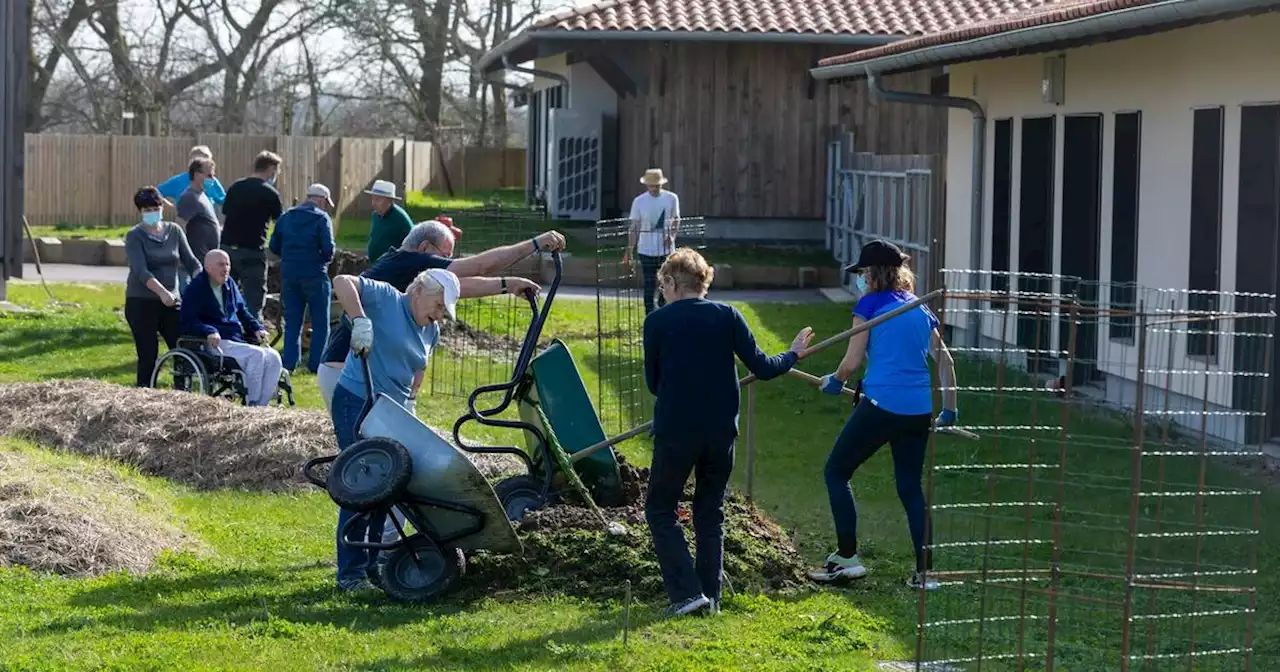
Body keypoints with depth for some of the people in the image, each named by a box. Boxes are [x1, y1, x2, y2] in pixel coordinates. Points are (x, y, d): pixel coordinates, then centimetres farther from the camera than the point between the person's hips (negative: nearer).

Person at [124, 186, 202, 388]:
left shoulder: (175, 231, 9)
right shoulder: (135, 236, -4)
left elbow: (191, 262, 6)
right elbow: (141, 271, -17)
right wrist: (162, 292, -32)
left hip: (171, 302, 4)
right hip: (141, 303, -4)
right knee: (148, 355, -5)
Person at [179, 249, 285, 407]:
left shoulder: (229, 284, 19)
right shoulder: (196, 288, -3)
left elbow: (242, 311, 29)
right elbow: (187, 322, -11)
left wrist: (257, 328, 11)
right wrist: (209, 332, -29)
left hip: (237, 342, 8)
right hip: (215, 344, -8)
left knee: (273, 357, -16)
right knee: (256, 354, -29)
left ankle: (260, 406, -17)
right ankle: (252, 405, -26)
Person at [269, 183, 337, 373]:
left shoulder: (286, 217, 10)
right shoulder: (321, 218, -6)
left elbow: (274, 246, 9)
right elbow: (328, 248, -14)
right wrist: (326, 259, 6)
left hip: (289, 274, 5)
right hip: (314, 274, -5)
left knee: (292, 322, 11)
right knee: (320, 322, 4)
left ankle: (289, 362, 8)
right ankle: (316, 363, 1)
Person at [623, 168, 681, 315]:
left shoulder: (671, 198, -3)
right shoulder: (639, 201, -5)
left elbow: (676, 220, 9)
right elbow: (634, 228, -2)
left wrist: (672, 235, -10)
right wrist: (629, 250, -4)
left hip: (666, 249, 1)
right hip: (646, 250, -1)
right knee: (649, 286, 2)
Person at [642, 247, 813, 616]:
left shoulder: (657, 321, -4)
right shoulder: (727, 316, 1)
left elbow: (652, 382, 3)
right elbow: (761, 367, 0)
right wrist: (792, 355, 19)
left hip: (675, 432, -3)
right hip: (721, 432, 3)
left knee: (660, 509, 9)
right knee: (710, 513, 17)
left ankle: (687, 592, -3)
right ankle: (710, 596, 16)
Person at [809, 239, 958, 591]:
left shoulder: (870, 303, -2)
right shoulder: (920, 308, 15)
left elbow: (851, 363, -5)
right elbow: (945, 360, 16)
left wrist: (835, 381, 15)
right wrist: (949, 410, 23)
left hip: (881, 405, -6)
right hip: (919, 412, 6)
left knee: (836, 471, 10)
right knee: (910, 486, 15)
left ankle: (847, 557, 7)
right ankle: (925, 571, 9)